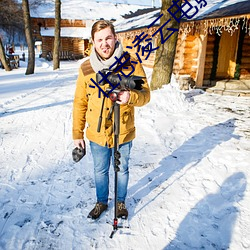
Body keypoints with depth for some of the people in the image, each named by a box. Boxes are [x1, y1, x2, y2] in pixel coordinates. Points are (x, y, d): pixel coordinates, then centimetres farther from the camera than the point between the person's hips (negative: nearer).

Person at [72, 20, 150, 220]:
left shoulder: (132, 64, -11)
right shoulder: (86, 68, -5)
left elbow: (145, 95, -10)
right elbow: (80, 103, 1)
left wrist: (131, 96, -33)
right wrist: (77, 133, 2)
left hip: (123, 133, -1)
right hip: (97, 134, 2)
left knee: (122, 170, 19)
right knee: (100, 171, 20)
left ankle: (121, 202, 45)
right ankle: (101, 202, 46)